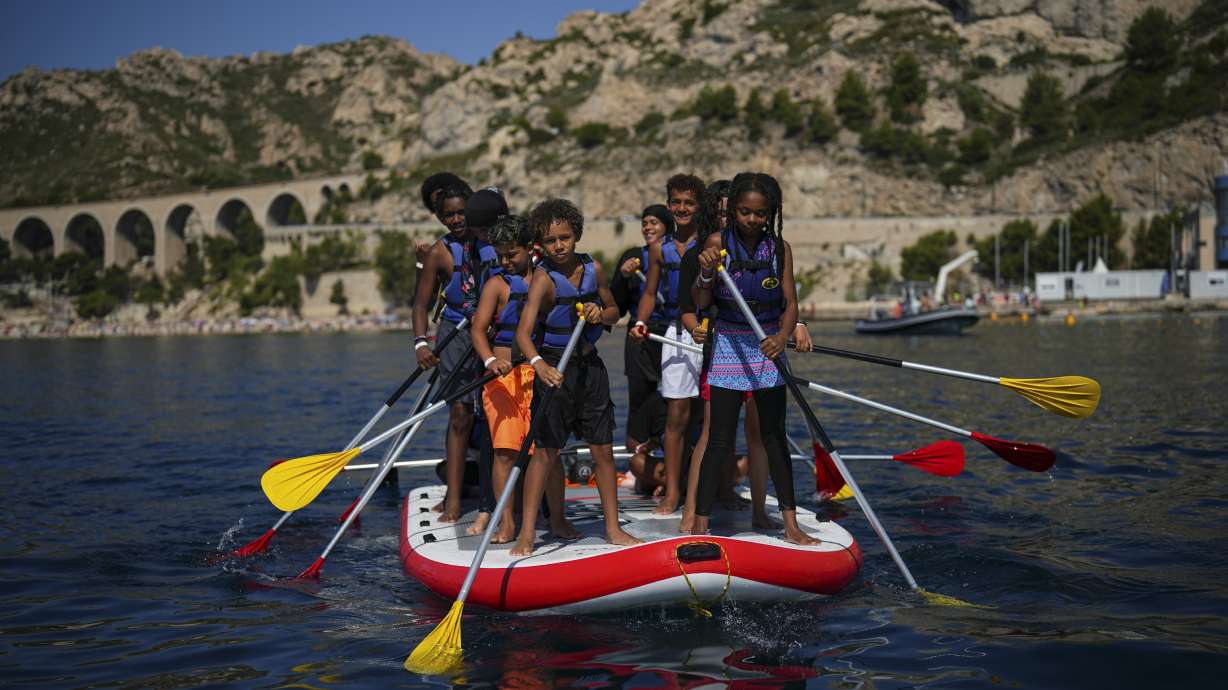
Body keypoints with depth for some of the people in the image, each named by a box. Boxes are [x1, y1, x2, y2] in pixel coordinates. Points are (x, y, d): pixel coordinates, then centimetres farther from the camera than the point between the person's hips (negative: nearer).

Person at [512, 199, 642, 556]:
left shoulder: (593, 268, 1)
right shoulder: (543, 278, -15)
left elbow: (613, 310, 17)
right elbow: (523, 331, -28)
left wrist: (600, 313, -7)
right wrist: (539, 364, -46)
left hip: (590, 365, 5)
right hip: (554, 368, -5)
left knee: (603, 450, 8)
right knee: (545, 451, -7)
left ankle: (613, 527, 17)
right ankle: (527, 532, -1)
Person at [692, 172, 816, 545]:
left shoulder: (780, 248, -1)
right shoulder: (718, 243, -7)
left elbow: (790, 302, -4)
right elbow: (701, 303, -9)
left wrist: (782, 336, -23)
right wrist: (705, 272, -28)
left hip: (768, 346, 3)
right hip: (728, 345, -2)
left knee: (774, 436, 8)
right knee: (720, 440, -4)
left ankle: (791, 524, 13)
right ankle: (700, 525, 1)